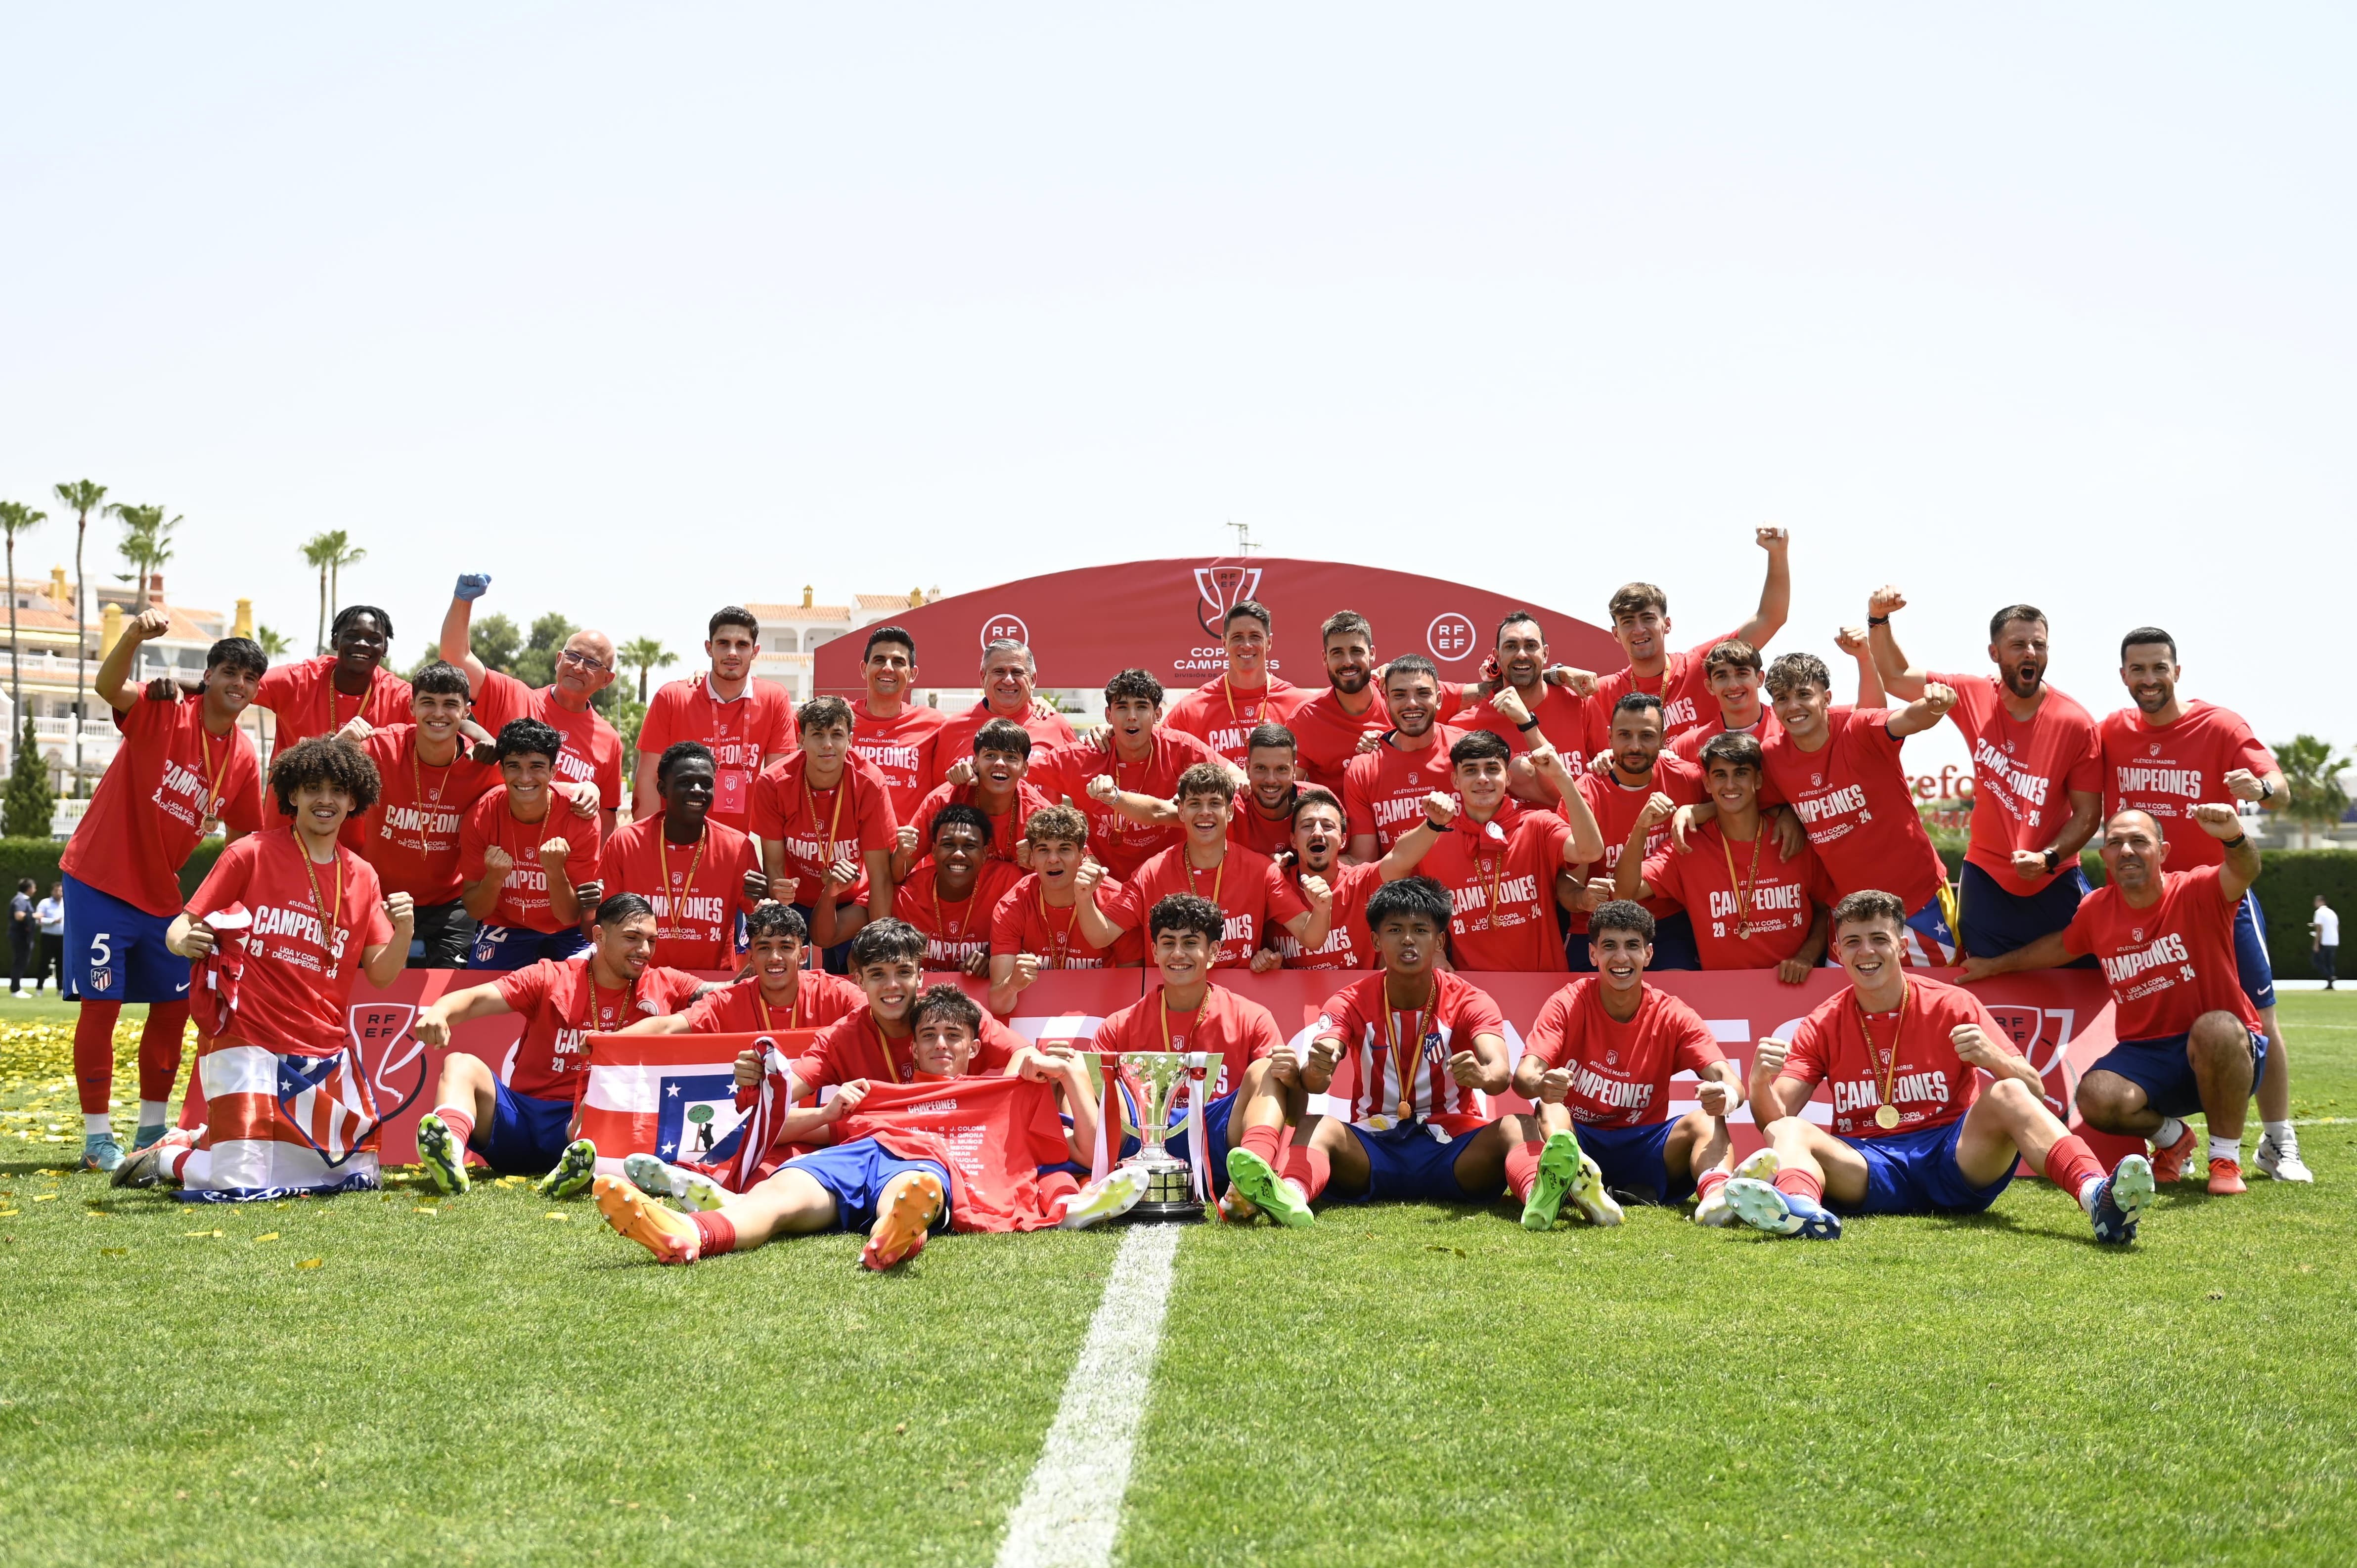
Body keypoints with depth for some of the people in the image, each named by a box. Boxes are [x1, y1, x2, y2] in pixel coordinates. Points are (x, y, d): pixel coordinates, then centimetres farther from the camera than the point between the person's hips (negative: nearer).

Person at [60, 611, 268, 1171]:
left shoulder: (244, 760, 2)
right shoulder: (163, 713, -12)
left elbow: (243, 839, 11)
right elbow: (108, 686, -32)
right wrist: (135, 635, -49)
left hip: (161, 894, 6)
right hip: (99, 879, -6)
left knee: (174, 1005, 8)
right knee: (101, 1004, -5)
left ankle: (151, 1130, 22)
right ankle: (97, 1136, 4)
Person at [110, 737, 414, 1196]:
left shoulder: (362, 877, 9)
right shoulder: (251, 854, -2)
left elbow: (380, 974, 5)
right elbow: (183, 927, -3)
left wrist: (404, 931, -14)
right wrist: (184, 940, -26)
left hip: (325, 1056, 5)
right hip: (248, 1044, -5)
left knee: (358, 1176, 10)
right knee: (240, 1186, -17)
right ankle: (167, 1155, 19)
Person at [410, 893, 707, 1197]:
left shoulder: (664, 986, 9)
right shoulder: (551, 978, 4)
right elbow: (477, 1000, -9)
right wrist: (440, 1012, -30)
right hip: (520, 1118, 1)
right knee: (461, 1064, -21)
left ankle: (583, 1160, -61)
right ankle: (451, 1148, -50)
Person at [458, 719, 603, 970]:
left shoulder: (578, 818, -20)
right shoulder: (480, 817, -16)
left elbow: (570, 917, -17)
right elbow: (475, 911, -9)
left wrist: (556, 871, -34)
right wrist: (495, 877, -29)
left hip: (565, 932, 0)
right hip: (503, 928, 0)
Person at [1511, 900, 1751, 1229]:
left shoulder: (1672, 1016, -1)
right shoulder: (1568, 1004, -3)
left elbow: (1729, 1080, -13)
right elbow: (1524, 1074, -18)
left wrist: (1727, 1096, -40)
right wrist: (1541, 1085, -44)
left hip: (1644, 1150, 1)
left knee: (1706, 1120, -24)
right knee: (1549, 1109, -31)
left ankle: (1716, 1194, -56)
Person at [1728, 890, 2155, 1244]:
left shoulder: (1952, 1006, 4)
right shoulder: (1822, 1026, 8)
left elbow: (2035, 1093, -2)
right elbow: (1774, 1118, 0)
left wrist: (1992, 1057, -24)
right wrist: (1760, 1080, -24)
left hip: (1957, 1160, -1)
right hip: (1868, 1167, 1)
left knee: (2008, 1094, -28)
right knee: (1788, 1132, -25)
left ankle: (2096, 1196, -54)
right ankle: (1799, 1209, -61)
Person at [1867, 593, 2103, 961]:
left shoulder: (2076, 724, -12)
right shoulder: (1973, 697, -5)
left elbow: (2089, 813, -8)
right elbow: (1894, 677, 5)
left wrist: (2048, 858, -23)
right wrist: (1879, 620, -9)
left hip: (2055, 886, -1)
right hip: (1986, 879, 1)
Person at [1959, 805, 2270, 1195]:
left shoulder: (2196, 892, -11)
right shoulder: (2096, 909, 2)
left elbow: (2244, 873, -33)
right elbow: (2061, 945, 25)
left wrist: (2234, 838, -56)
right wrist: (1996, 965, 31)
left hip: (2224, 1054, -3)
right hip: (2145, 1055, 3)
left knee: (2215, 1028, -39)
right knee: (2096, 1098, -28)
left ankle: (2226, 1157, -15)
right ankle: (2170, 1136, 10)